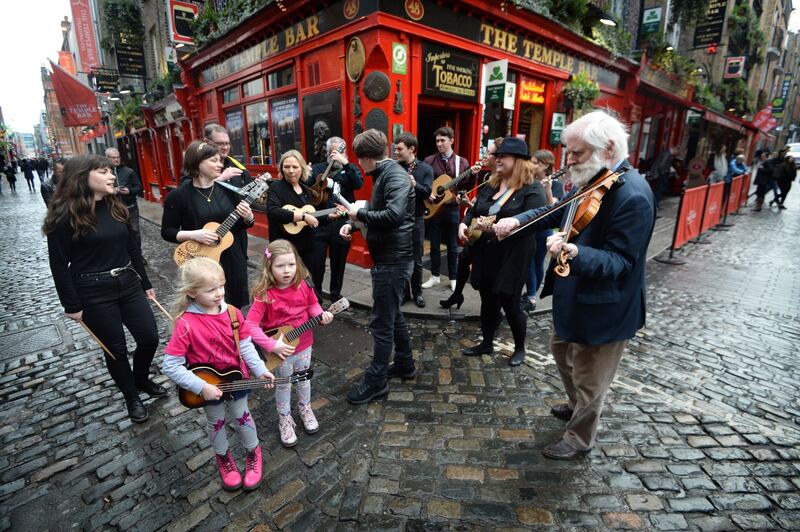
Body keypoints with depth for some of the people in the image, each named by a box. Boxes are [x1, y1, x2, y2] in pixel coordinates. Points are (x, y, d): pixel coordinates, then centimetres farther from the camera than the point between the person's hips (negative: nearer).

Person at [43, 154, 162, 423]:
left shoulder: (115, 207, 6)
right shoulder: (66, 215, -12)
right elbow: (59, 264, -10)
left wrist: (145, 284, 12)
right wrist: (72, 306, -10)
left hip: (128, 284, 5)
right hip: (93, 293, -5)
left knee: (150, 338, 7)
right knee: (116, 349, 8)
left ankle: (142, 380, 36)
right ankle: (131, 397, 30)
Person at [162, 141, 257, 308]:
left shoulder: (227, 188, 2)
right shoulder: (178, 196, -8)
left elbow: (242, 224, 10)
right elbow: (166, 231, -3)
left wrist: (248, 218, -12)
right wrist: (194, 234, -19)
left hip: (233, 260, 4)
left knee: (235, 308, 15)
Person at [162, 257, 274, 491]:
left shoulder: (232, 313, -15)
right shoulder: (186, 324, -26)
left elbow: (245, 345, -5)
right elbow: (170, 366, -22)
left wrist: (260, 370, -15)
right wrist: (202, 387, -24)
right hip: (209, 386, -2)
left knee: (242, 416, 19)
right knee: (216, 422, 21)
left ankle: (253, 452, 45)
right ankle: (223, 457, 50)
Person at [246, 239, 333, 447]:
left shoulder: (303, 286, -14)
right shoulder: (264, 295, -26)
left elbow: (312, 305, 4)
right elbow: (251, 325, -26)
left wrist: (320, 315, -17)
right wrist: (272, 345, -32)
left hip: (304, 345, 3)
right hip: (281, 351, -3)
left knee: (304, 379, 24)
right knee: (284, 385, 18)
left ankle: (305, 408, 52)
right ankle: (285, 419, 42)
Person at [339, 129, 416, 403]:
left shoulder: (395, 175, -17)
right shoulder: (383, 175, 14)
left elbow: (394, 215, -32)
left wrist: (359, 213, -17)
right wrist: (353, 224, 2)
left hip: (393, 260, -10)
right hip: (387, 257, 10)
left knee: (381, 322, 0)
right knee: (393, 315, 20)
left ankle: (376, 381, 16)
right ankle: (405, 365, 37)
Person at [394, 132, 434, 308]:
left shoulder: (426, 169, -2)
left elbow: (427, 193, -15)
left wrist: (414, 184, -31)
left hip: (416, 219, -1)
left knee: (416, 260, 8)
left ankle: (417, 292, 24)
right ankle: (404, 291, 25)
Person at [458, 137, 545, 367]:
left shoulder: (532, 189, -11)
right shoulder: (490, 186, 11)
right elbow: (474, 211, 18)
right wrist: (464, 224, -4)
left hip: (512, 257, -6)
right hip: (485, 254, 7)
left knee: (509, 302, 3)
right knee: (488, 299, 15)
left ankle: (520, 348, 27)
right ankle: (487, 343, 33)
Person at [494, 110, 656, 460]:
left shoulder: (633, 196, -26)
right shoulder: (592, 182, 1)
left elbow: (619, 262, -29)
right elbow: (556, 212, 8)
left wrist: (575, 253, -47)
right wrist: (517, 221, -8)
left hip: (604, 307, -9)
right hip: (574, 294, 9)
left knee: (589, 379, 11)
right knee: (562, 351, 29)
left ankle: (579, 439, 36)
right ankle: (577, 406, 55)